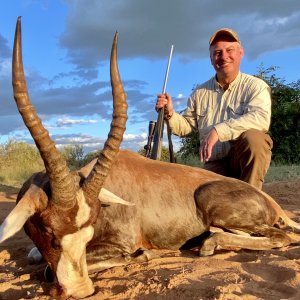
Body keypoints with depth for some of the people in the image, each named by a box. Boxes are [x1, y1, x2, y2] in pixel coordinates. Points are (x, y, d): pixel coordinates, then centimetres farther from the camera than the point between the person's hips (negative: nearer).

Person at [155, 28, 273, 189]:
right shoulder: (200, 92, 8)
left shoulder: (256, 86, -5)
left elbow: (261, 118, -25)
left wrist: (218, 130, -34)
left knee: (253, 137, -34)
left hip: (248, 159, -2)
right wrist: (169, 114, -8)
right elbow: (186, 126, 13)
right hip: (215, 166, 3)